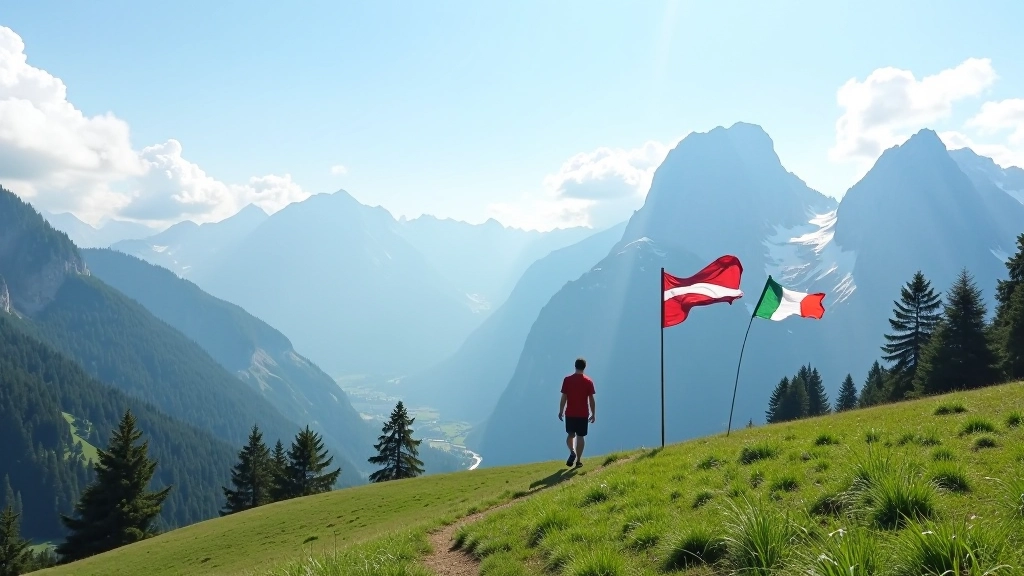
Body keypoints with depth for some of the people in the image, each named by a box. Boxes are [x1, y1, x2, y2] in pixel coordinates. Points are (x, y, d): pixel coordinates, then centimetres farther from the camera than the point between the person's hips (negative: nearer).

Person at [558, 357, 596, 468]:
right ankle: (578, 460, 7)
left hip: (570, 413, 0)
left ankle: (572, 452, -11)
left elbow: (564, 397, -3)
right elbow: (591, 399, -4)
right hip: (583, 414, 0)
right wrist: (593, 414, 4)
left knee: (570, 435, 14)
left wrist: (561, 411, 6)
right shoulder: (588, 381, -4)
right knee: (580, 436, 6)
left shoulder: (567, 380, -4)